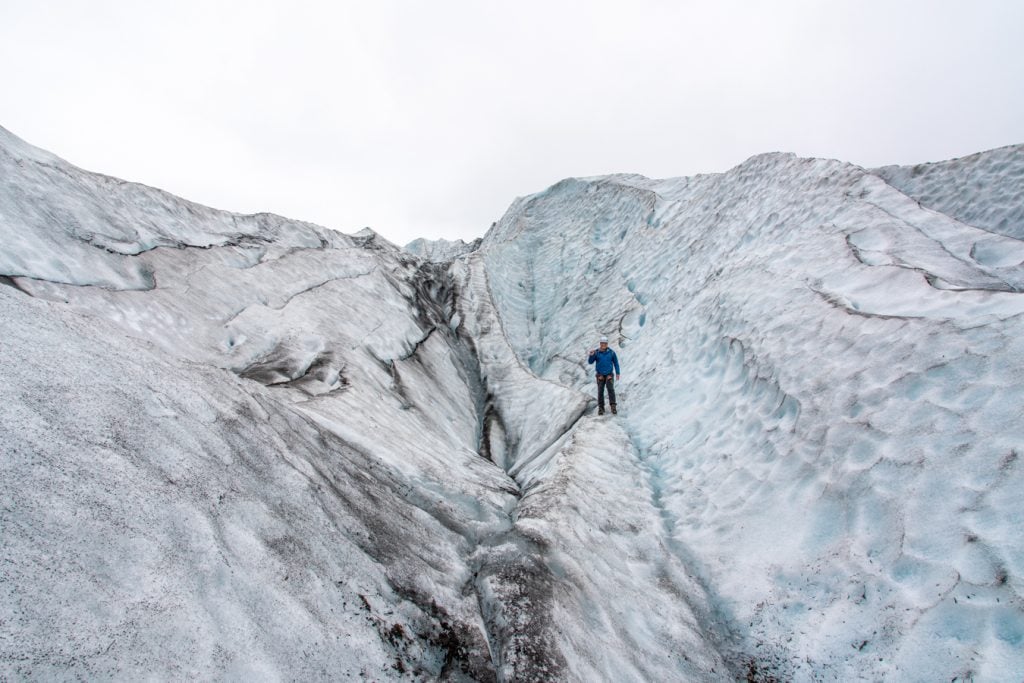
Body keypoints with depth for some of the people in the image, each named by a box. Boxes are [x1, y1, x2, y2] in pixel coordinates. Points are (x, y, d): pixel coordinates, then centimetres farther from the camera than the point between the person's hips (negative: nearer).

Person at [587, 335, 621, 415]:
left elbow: (616, 362, 5)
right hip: (600, 375, 1)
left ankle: (613, 406, -20)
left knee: (611, 389, -20)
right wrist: (591, 355, -26)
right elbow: (590, 362, -7)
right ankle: (601, 408, 9)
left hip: (609, 375, -1)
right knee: (600, 391, 0)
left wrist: (618, 373, 1)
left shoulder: (611, 352, -3)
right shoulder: (596, 352, -4)